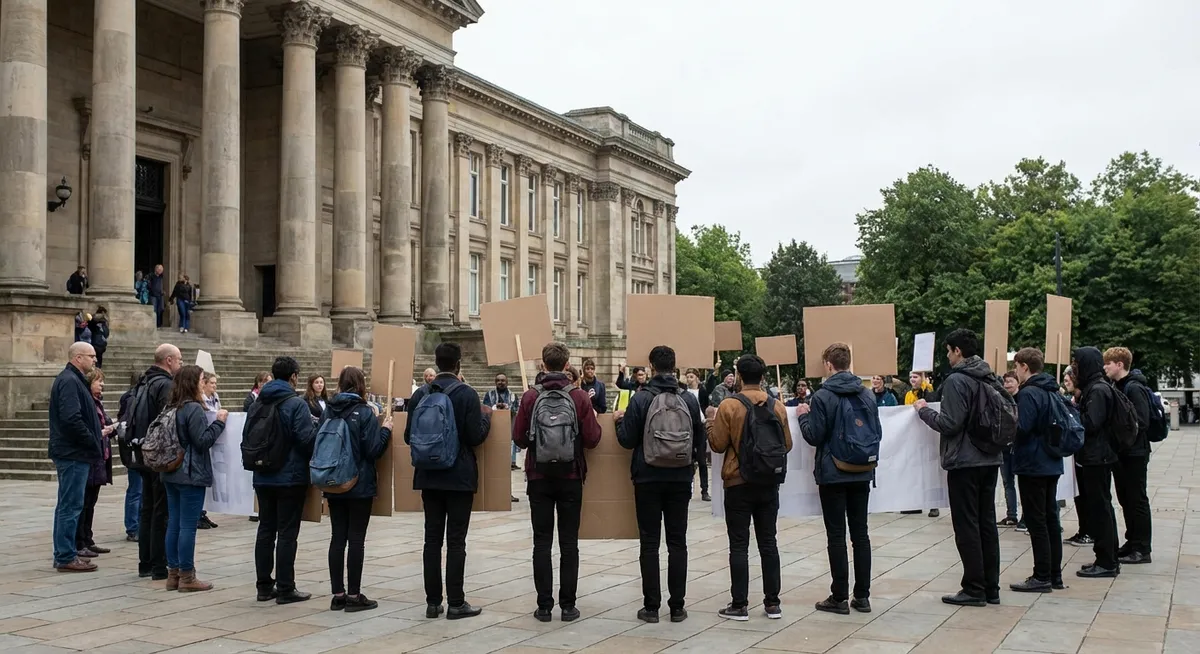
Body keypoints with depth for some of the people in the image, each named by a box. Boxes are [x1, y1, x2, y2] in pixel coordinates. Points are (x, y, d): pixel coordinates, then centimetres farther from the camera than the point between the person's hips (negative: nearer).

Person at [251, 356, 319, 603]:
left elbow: (246, 437, 11)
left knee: (265, 530, 12)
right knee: (287, 533, -1)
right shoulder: (295, 404, -14)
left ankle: (264, 586, 17)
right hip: (291, 478, -6)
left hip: (263, 478, 6)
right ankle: (285, 589, 2)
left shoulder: (258, 404, 6)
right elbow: (308, 439, -20)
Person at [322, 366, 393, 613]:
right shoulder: (364, 412, -12)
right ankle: (354, 596, 3)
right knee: (356, 539, 0)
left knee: (337, 537, 9)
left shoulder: (327, 411, 5)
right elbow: (374, 450, -14)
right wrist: (386, 429, 0)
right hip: (360, 485, -5)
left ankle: (338, 595, 12)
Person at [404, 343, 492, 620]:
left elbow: (409, 437, 5)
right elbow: (476, 437, -14)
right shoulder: (467, 394, -11)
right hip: (459, 477, -4)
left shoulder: (420, 394, 2)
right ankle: (456, 603, 3)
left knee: (432, 539, 10)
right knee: (456, 540, 1)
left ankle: (433, 602, 13)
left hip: (429, 477, 4)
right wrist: (487, 416, 5)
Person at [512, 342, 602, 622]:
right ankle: (568, 605, 8)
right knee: (569, 543, 7)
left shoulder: (530, 397, -4)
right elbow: (592, 439, -7)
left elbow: (519, 439, -4)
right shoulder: (579, 397, -6)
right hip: (570, 477, 0)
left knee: (542, 541, 6)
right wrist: (595, 421, 12)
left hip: (539, 477, 0)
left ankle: (544, 606, 7)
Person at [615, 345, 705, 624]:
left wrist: (619, 420, 13)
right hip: (680, 479, 2)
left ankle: (651, 606, 7)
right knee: (677, 542, 9)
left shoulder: (641, 398, -9)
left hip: (648, 479, -2)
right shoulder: (689, 399, -1)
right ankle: (677, 606, 11)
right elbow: (700, 442, 5)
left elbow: (627, 440, -7)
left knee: (649, 543, 5)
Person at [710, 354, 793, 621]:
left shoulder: (728, 406, -11)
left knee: (739, 545, 2)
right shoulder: (778, 407, -1)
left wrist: (712, 422, 8)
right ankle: (772, 603, 15)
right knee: (768, 543, 11)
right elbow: (787, 445, 4)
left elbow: (718, 445, -9)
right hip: (769, 484, 3)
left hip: (738, 484, -3)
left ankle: (739, 605, 4)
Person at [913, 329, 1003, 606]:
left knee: (967, 527, -1)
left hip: (965, 462, -8)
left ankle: (974, 589, 2)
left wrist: (924, 411, -4)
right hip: (990, 460, 8)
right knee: (987, 523, 12)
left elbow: (950, 424, -19)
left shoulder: (957, 380, -15)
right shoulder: (991, 378, 9)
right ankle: (991, 588, 17)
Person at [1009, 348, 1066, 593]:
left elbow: (1021, 428, -24)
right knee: (1050, 519, 13)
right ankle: (1055, 575, 19)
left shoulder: (1029, 393, -17)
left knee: (1036, 522, -3)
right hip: (1052, 465, 9)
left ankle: (1042, 577, 0)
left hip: (1032, 466, -9)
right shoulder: (1053, 392, 11)